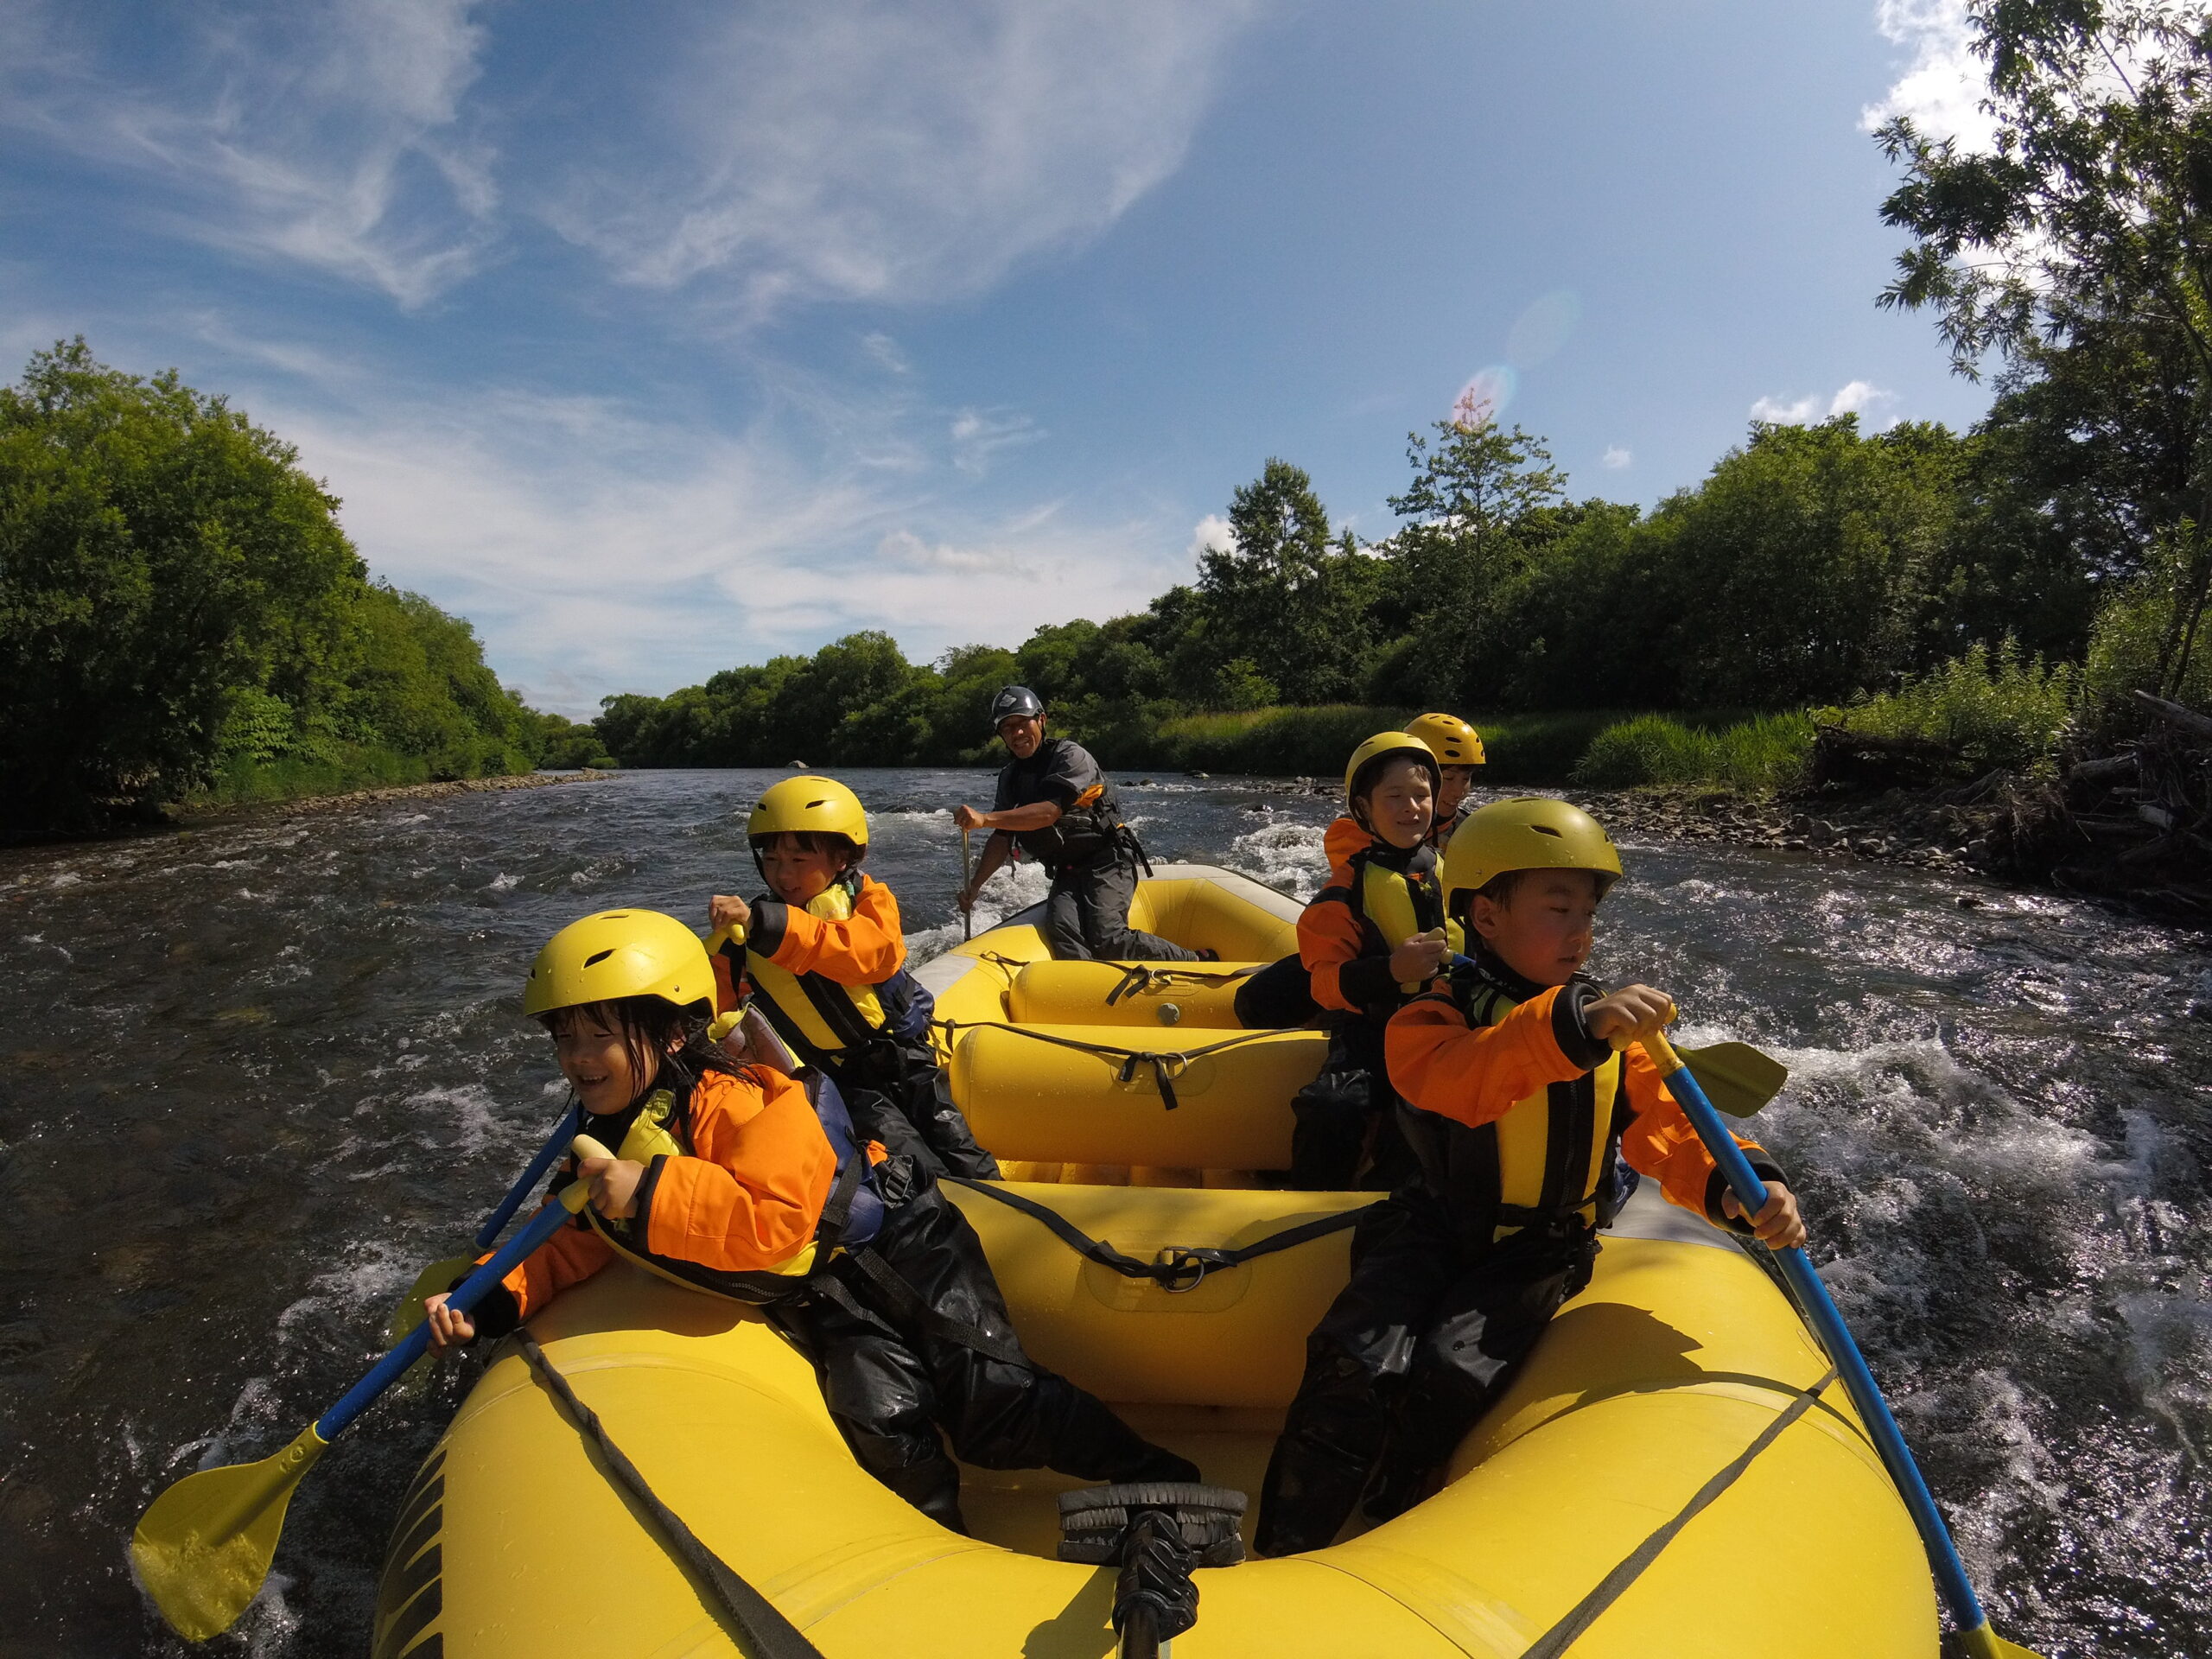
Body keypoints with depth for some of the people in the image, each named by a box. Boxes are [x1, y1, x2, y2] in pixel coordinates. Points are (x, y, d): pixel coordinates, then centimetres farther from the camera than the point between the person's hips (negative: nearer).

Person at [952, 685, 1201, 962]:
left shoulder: (1070, 756, -11)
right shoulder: (1010, 779, 12)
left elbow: (1049, 812, -25)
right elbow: (1002, 840, 13)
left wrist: (985, 819, -34)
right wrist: (974, 887, 1)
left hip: (1107, 862, -6)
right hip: (1067, 874, 6)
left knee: (1107, 939, -23)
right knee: (1061, 930, -25)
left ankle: (1198, 962, -5)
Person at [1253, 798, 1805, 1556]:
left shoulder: (1616, 1034, 4)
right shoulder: (1436, 1016, -11)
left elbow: (1665, 1128, -4)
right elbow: (1460, 1078, -35)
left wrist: (1737, 1185, -26)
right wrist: (1574, 1026, -50)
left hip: (1539, 1250, 2)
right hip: (1434, 1227, -2)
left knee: (1452, 1376, -22)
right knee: (1359, 1365, -23)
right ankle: (1281, 1557, -5)